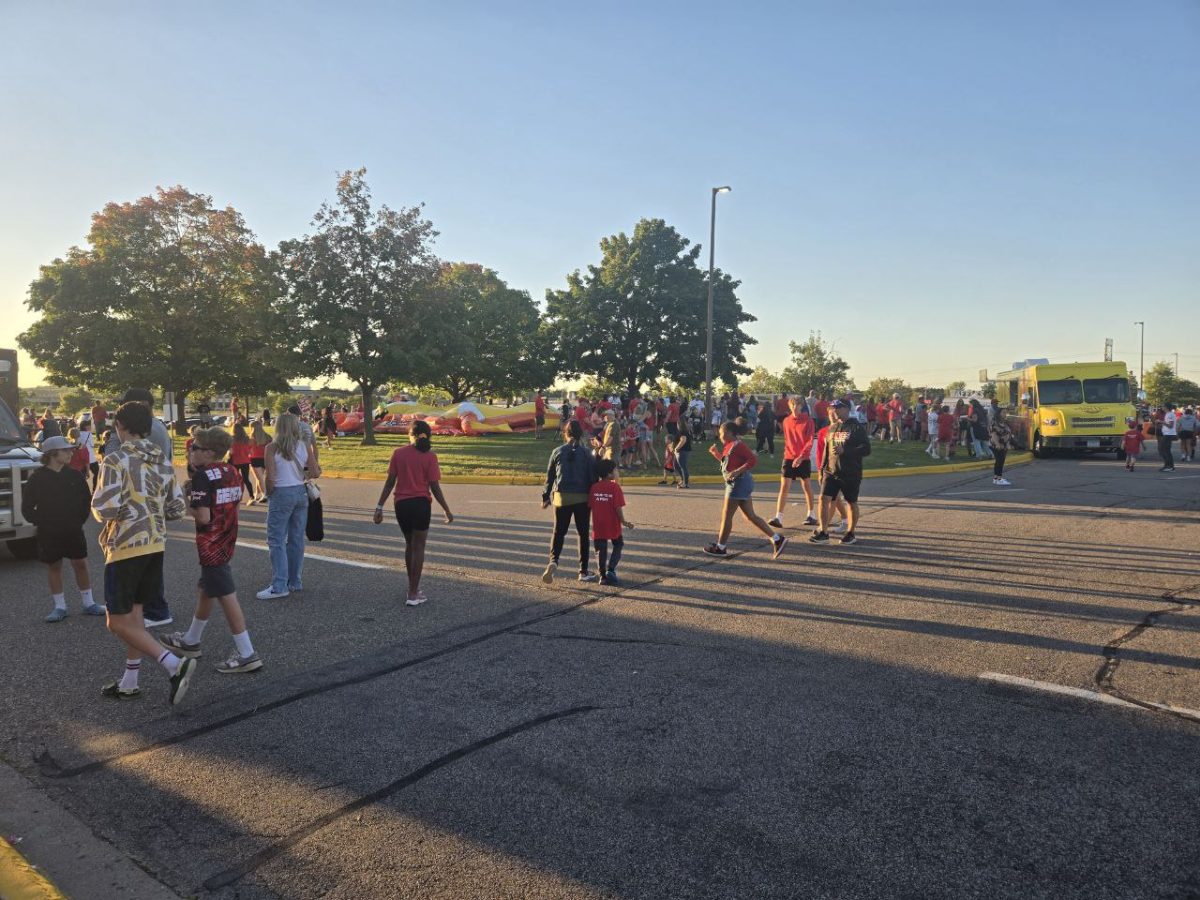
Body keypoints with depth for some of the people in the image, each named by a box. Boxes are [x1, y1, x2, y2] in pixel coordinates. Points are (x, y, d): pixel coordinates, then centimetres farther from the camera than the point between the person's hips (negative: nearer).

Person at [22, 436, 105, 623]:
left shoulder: (74, 476, 1)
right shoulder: (37, 478, -7)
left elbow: (86, 500, 10)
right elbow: (27, 508, -3)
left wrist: (80, 519, 4)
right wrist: (41, 523, -6)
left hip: (74, 531, 2)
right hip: (48, 534, -2)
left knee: (80, 564, 3)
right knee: (54, 567, 7)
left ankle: (89, 604, 12)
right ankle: (59, 607, 17)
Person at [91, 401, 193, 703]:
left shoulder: (116, 460, -13)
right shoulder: (163, 462, 7)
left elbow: (106, 507, -21)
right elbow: (177, 508, 7)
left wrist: (102, 512, 1)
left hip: (126, 546, -7)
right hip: (155, 544, 7)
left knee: (118, 622, 1)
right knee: (133, 613, 17)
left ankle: (174, 664, -13)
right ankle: (129, 683, 25)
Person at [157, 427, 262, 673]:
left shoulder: (203, 476, -17)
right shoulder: (233, 472, 6)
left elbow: (203, 517, -23)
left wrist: (187, 504, -5)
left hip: (211, 546, -9)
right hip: (227, 540, 9)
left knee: (227, 597, -4)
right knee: (205, 590, 23)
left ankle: (246, 655, 0)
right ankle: (191, 641, 41)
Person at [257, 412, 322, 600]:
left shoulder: (272, 448, -9)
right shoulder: (304, 446, 1)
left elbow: (270, 477, -13)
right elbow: (315, 473, 0)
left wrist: (269, 493, 4)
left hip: (282, 494, -5)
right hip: (301, 493, 5)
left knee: (276, 541, -1)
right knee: (297, 539, 12)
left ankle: (279, 586, -5)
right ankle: (294, 582, 19)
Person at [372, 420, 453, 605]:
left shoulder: (398, 453, 0)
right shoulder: (429, 457, -7)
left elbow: (390, 482, -1)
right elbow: (435, 487, -8)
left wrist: (379, 507, 4)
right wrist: (447, 511, 1)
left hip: (401, 504, 3)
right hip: (421, 504, -3)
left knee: (409, 544, 19)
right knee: (418, 547, 5)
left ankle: (413, 587, 30)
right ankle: (413, 594, 5)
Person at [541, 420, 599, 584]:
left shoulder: (557, 451, 1)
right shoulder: (586, 453, -2)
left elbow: (549, 476, 5)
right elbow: (593, 478, -3)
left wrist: (546, 497, 13)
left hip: (562, 496, 1)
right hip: (582, 498, -1)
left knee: (559, 532, 9)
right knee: (583, 534, 10)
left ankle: (553, 561, -16)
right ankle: (583, 571, 14)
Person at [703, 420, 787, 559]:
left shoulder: (737, 445, -15)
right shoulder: (729, 446, 15)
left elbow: (753, 460, -21)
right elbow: (727, 462, 24)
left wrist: (737, 472, -26)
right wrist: (716, 453, 13)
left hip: (739, 483, -10)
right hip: (735, 483, 10)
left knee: (726, 515, -1)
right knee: (750, 516, 10)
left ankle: (720, 548, 10)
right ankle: (777, 539, 11)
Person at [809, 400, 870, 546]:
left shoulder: (855, 428, -10)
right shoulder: (832, 428, 10)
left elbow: (866, 449, -16)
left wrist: (844, 451, -24)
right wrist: (823, 467, 18)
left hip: (851, 474, -5)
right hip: (831, 472, 5)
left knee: (851, 503, 8)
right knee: (824, 498, -7)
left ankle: (851, 533, 23)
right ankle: (822, 532, -3)